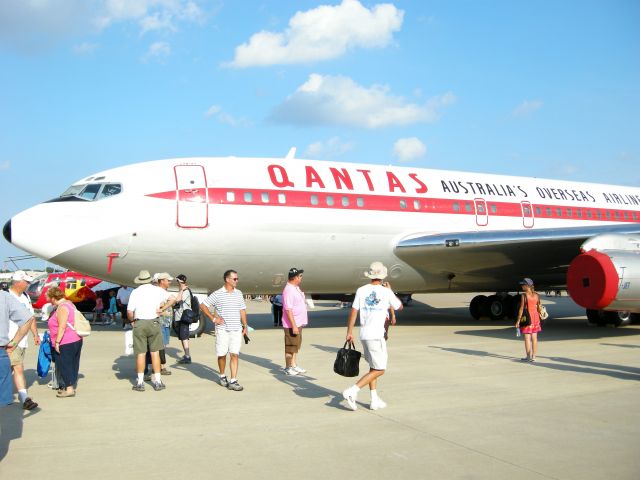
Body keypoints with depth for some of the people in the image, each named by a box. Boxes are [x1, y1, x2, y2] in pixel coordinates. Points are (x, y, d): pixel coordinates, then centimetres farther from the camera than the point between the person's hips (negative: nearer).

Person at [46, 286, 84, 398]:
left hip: (66, 343, -10)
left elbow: (62, 327, -23)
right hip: (76, 340, 10)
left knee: (64, 365, -2)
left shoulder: (62, 308, -16)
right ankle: (71, 386, 22)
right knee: (72, 365, 14)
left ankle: (69, 388, 0)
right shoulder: (69, 304, 14)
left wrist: (57, 342, -20)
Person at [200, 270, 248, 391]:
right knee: (222, 354, 6)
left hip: (236, 330, 3)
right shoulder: (217, 294, -4)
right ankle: (222, 376, 28)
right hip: (222, 329, -3)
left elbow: (242, 310, 15)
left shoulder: (239, 293, 10)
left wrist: (245, 326, 10)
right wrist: (213, 318, -5)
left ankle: (233, 381, -5)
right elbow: (203, 306, -2)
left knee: (234, 354, -4)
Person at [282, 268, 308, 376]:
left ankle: (294, 365, 28)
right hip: (291, 324, -10)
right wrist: (294, 326, -25)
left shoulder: (296, 288, 11)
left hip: (298, 323, 10)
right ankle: (288, 368, 9)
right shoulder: (288, 290, -20)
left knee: (296, 346, 17)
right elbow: (288, 309, -24)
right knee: (290, 346, 0)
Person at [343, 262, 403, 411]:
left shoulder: (361, 290, 2)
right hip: (376, 335, -6)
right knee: (379, 370, 0)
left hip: (364, 334, 6)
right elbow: (400, 307, 10)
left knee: (373, 367, 17)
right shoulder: (386, 292, -7)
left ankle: (375, 400, 17)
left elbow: (353, 312, 1)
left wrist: (349, 332, 9)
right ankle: (352, 391, -12)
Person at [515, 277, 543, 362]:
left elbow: (521, 308, -13)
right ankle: (534, 356, 13)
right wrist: (538, 319, 19)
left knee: (527, 338, 0)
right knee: (534, 337, 9)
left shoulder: (524, 295, -11)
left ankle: (528, 356, 1)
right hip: (535, 316, 6)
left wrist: (518, 320, -10)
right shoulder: (536, 295, 5)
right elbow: (538, 307, 9)